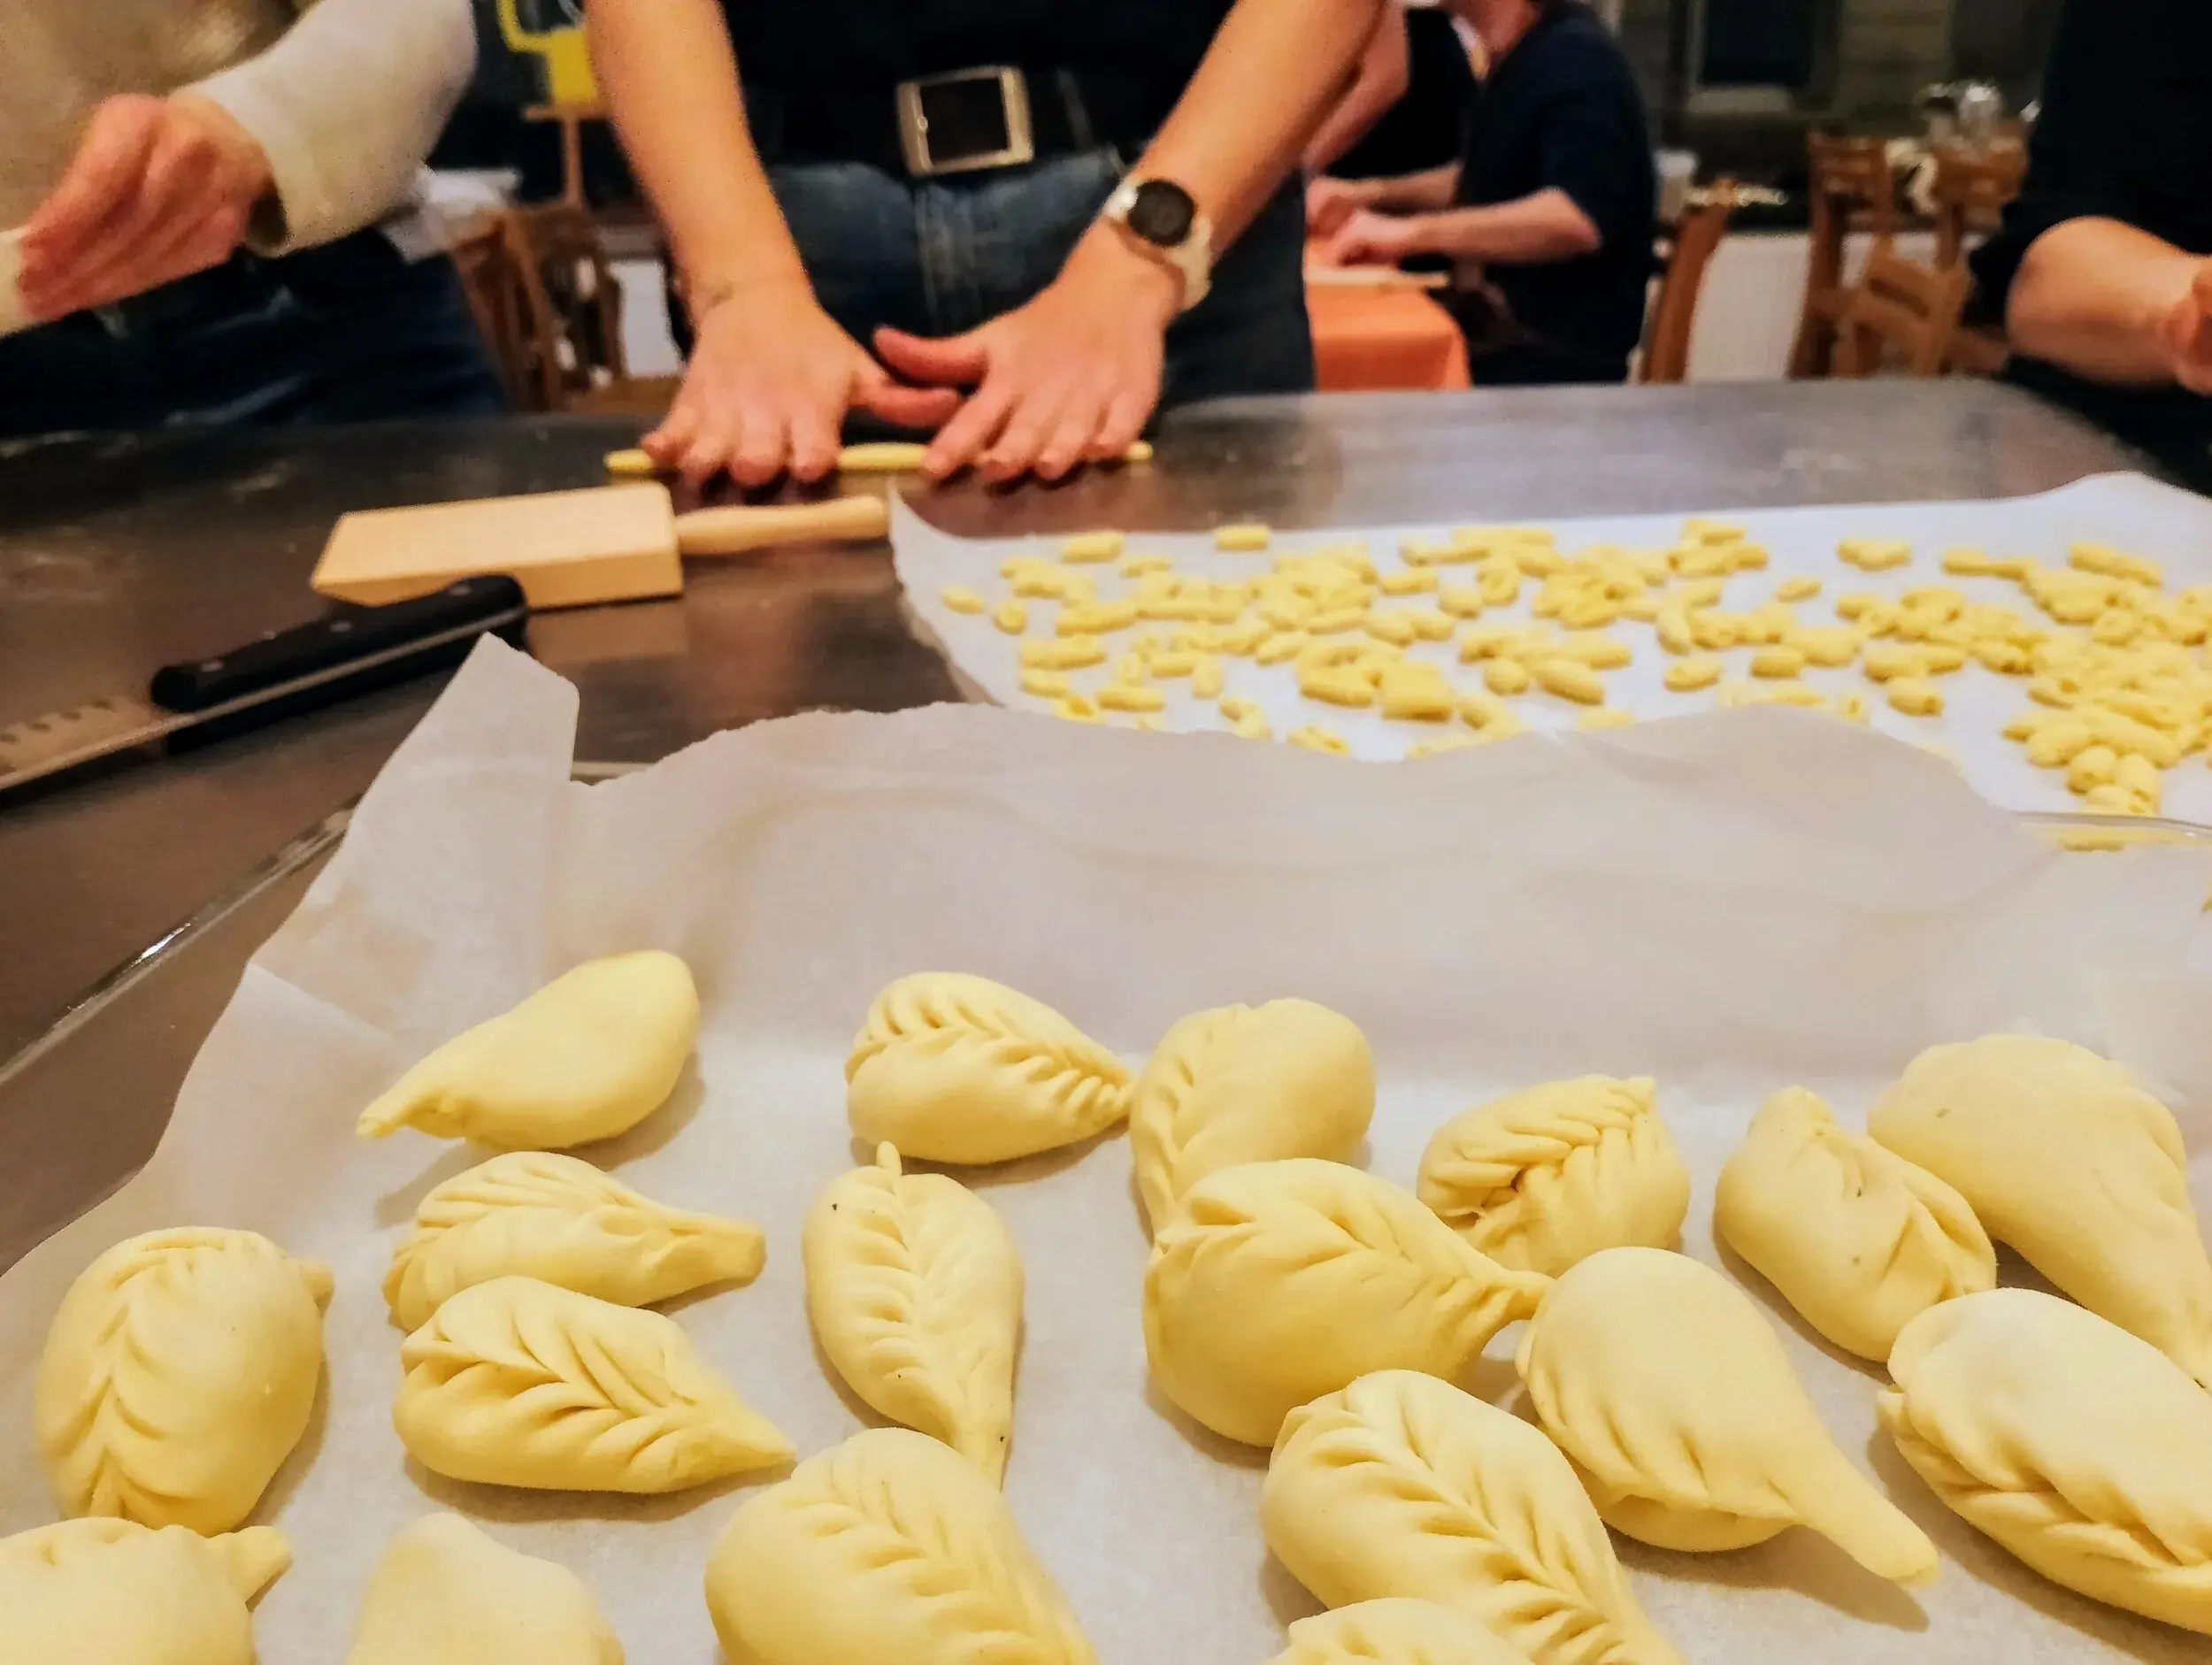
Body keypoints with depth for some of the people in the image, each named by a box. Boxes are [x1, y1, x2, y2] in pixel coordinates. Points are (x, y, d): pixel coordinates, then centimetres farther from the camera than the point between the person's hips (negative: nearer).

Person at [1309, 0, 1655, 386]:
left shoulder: (1576, 58, -15)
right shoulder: (1513, 58, 12)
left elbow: (1580, 219, -31)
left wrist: (1412, 231, -30)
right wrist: (1372, 194, 12)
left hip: (1559, 353, -8)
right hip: (1497, 333, 8)